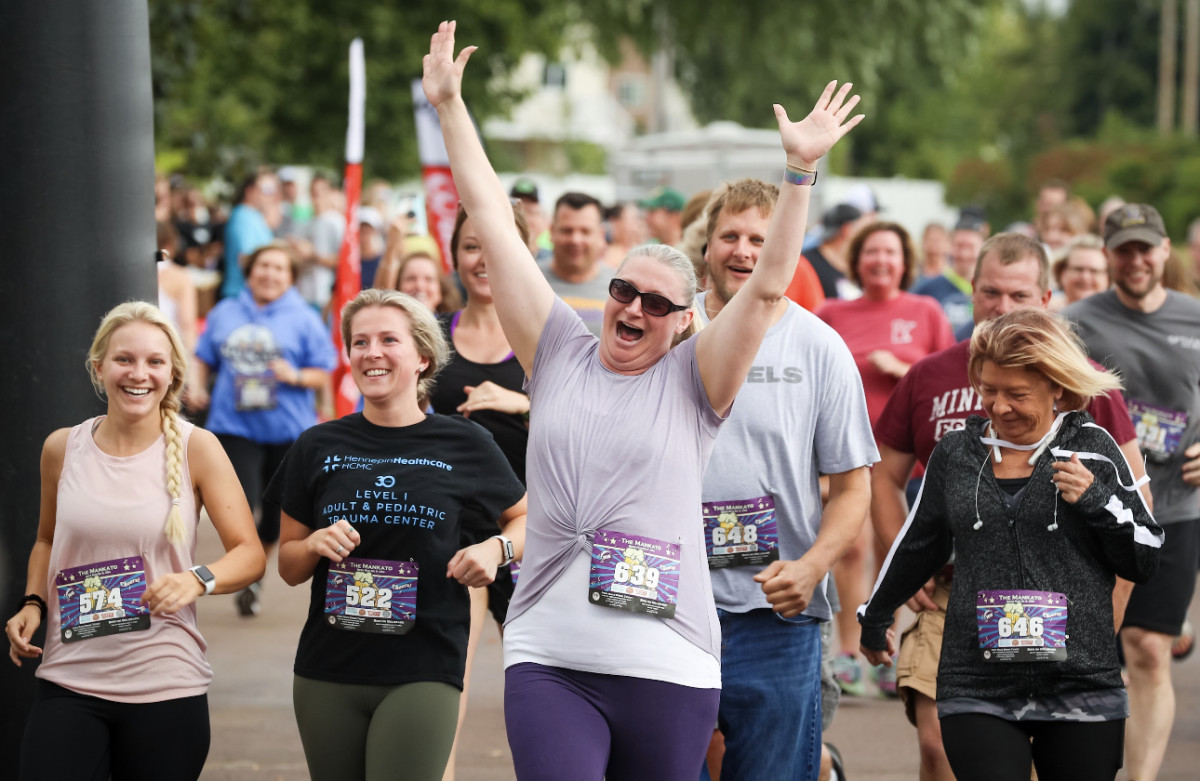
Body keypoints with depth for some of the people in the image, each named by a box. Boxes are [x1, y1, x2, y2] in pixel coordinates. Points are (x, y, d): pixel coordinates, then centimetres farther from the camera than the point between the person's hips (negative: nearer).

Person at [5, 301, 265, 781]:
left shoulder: (195, 448, -3)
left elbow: (250, 554, -3)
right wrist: (32, 605, 4)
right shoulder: (62, 449, 5)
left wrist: (197, 579, -22)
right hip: (69, 686, 2)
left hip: (165, 687, -2)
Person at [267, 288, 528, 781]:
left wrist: (496, 550, -5)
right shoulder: (318, 447, 6)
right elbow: (288, 568, 12)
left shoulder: (463, 444, 1)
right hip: (327, 673, 3)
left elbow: (525, 518, 16)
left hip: (424, 671, -3)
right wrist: (316, 544, -10)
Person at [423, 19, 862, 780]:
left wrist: (802, 170, -16)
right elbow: (494, 219, 10)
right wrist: (450, 104, 11)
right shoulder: (561, 353, 9)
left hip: (669, 667, 0)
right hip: (550, 658, 0)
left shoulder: (691, 382, 4)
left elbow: (768, 287, -7)